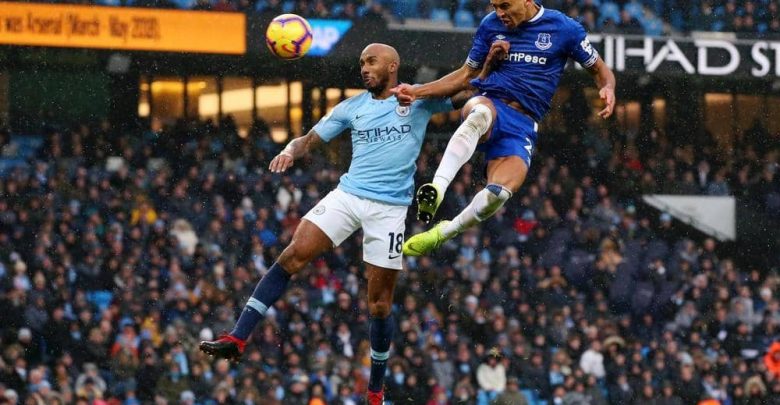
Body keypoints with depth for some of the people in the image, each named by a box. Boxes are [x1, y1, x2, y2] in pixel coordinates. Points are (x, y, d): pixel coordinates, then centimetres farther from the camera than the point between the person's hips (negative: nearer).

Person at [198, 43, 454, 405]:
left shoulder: (418, 99, 1)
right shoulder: (351, 107, 13)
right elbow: (311, 138, 13)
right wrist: (291, 151, -10)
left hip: (389, 208, -3)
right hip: (347, 194, 3)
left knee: (379, 303, 2)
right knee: (293, 255, -16)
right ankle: (237, 339, -18)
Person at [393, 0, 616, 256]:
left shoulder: (564, 29, 4)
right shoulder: (491, 25, 11)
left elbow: (600, 71, 13)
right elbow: (466, 76, 22)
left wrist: (607, 89, -12)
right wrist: (417, 92, 12)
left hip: (523, 125, -1)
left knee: (499, 192, -28)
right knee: (481, 113, -41)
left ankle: (441, 234, -4)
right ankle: (436, 188, -53)